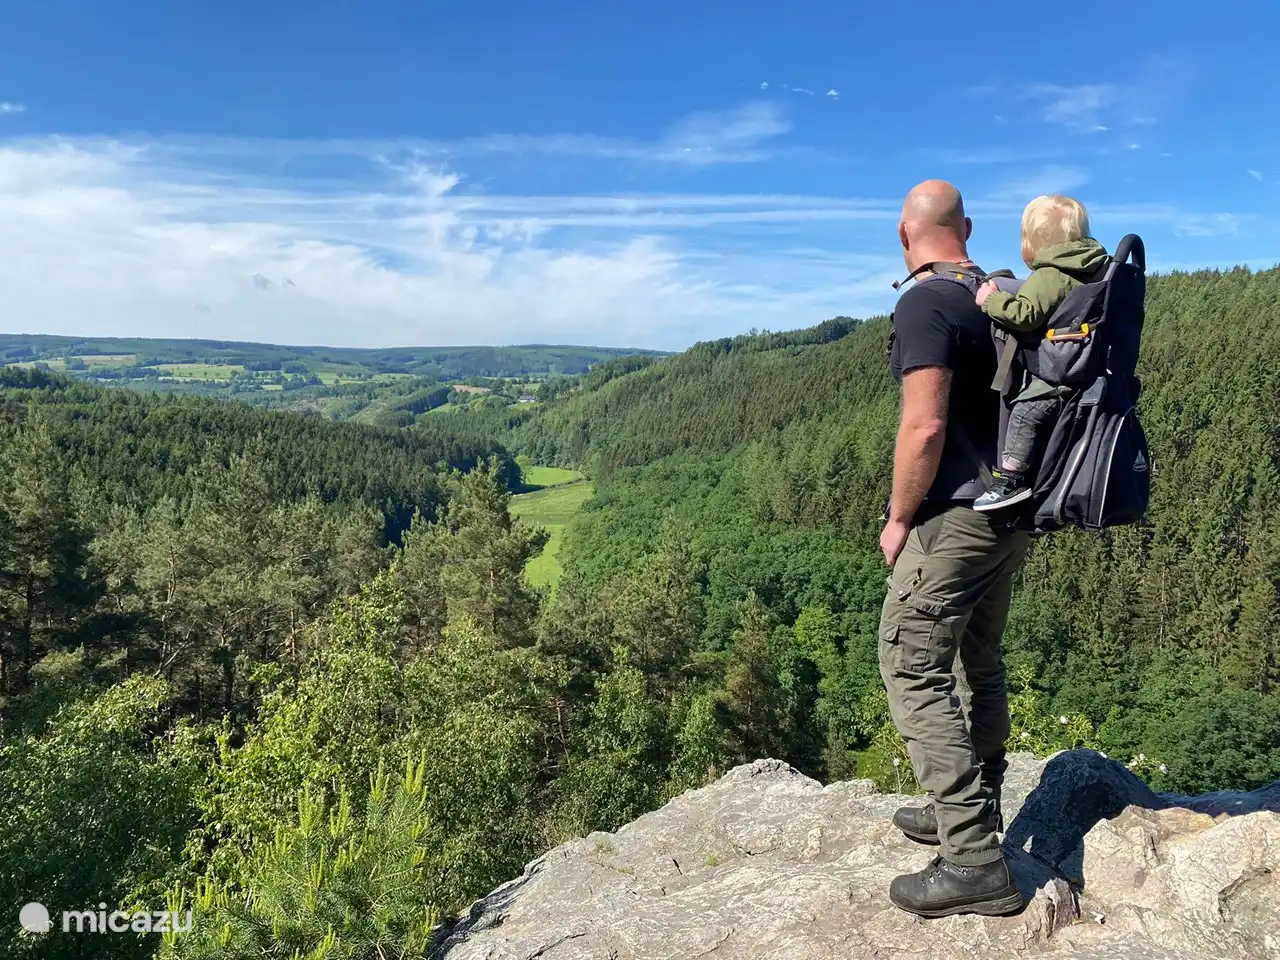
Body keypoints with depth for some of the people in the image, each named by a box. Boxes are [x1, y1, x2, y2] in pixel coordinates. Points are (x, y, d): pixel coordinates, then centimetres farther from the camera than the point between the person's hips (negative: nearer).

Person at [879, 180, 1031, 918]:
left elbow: (926, 426, -22)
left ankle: (975, 862, 0)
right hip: (1011, 510, 9)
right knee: (979, 661, 18)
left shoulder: (924, 303, -15)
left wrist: (898, 520, -12)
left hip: (955, 515, -9)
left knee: (915, 669, -3)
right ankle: (973, 813, 32)